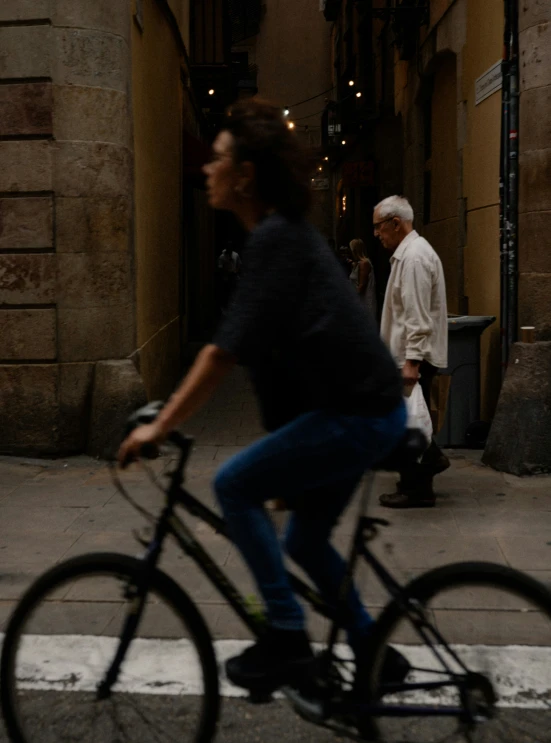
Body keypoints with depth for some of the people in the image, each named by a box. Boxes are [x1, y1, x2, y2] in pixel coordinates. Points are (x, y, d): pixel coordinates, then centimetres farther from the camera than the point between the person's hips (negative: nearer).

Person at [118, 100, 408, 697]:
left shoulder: (275, 239, -18)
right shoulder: (282, 232, 12)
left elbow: (228, 349, -22)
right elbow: (241, 344, 18)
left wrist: (161, 425, -17)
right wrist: (180, 399, 18)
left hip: (356, 416, -10)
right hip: (363, 407, 10)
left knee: (234, 486, -5)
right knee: (305, 540, 18)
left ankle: (286, 637, 2)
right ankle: (373, 652, 30)